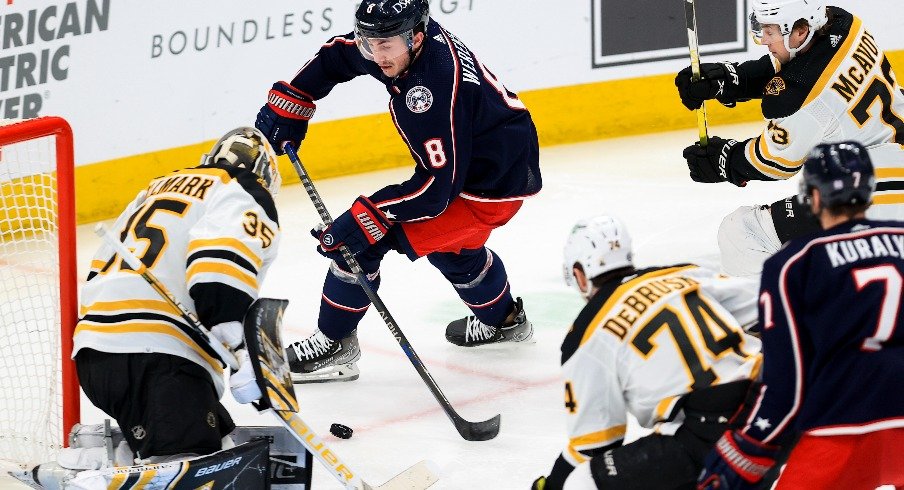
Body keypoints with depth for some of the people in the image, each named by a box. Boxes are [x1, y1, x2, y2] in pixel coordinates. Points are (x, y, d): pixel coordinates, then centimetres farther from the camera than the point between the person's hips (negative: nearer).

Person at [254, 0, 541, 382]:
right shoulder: (401, 39, -10)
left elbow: (439, 186, -32)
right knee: (450, 242, 34)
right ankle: (502, 319, 57)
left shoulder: (437, 83, -35)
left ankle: (335, 343, 1)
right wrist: (288, 102, 3)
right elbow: (335, 56, 10)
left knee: (368, 236, -12)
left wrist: (368, 215, -33)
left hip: (492, 185, -10)